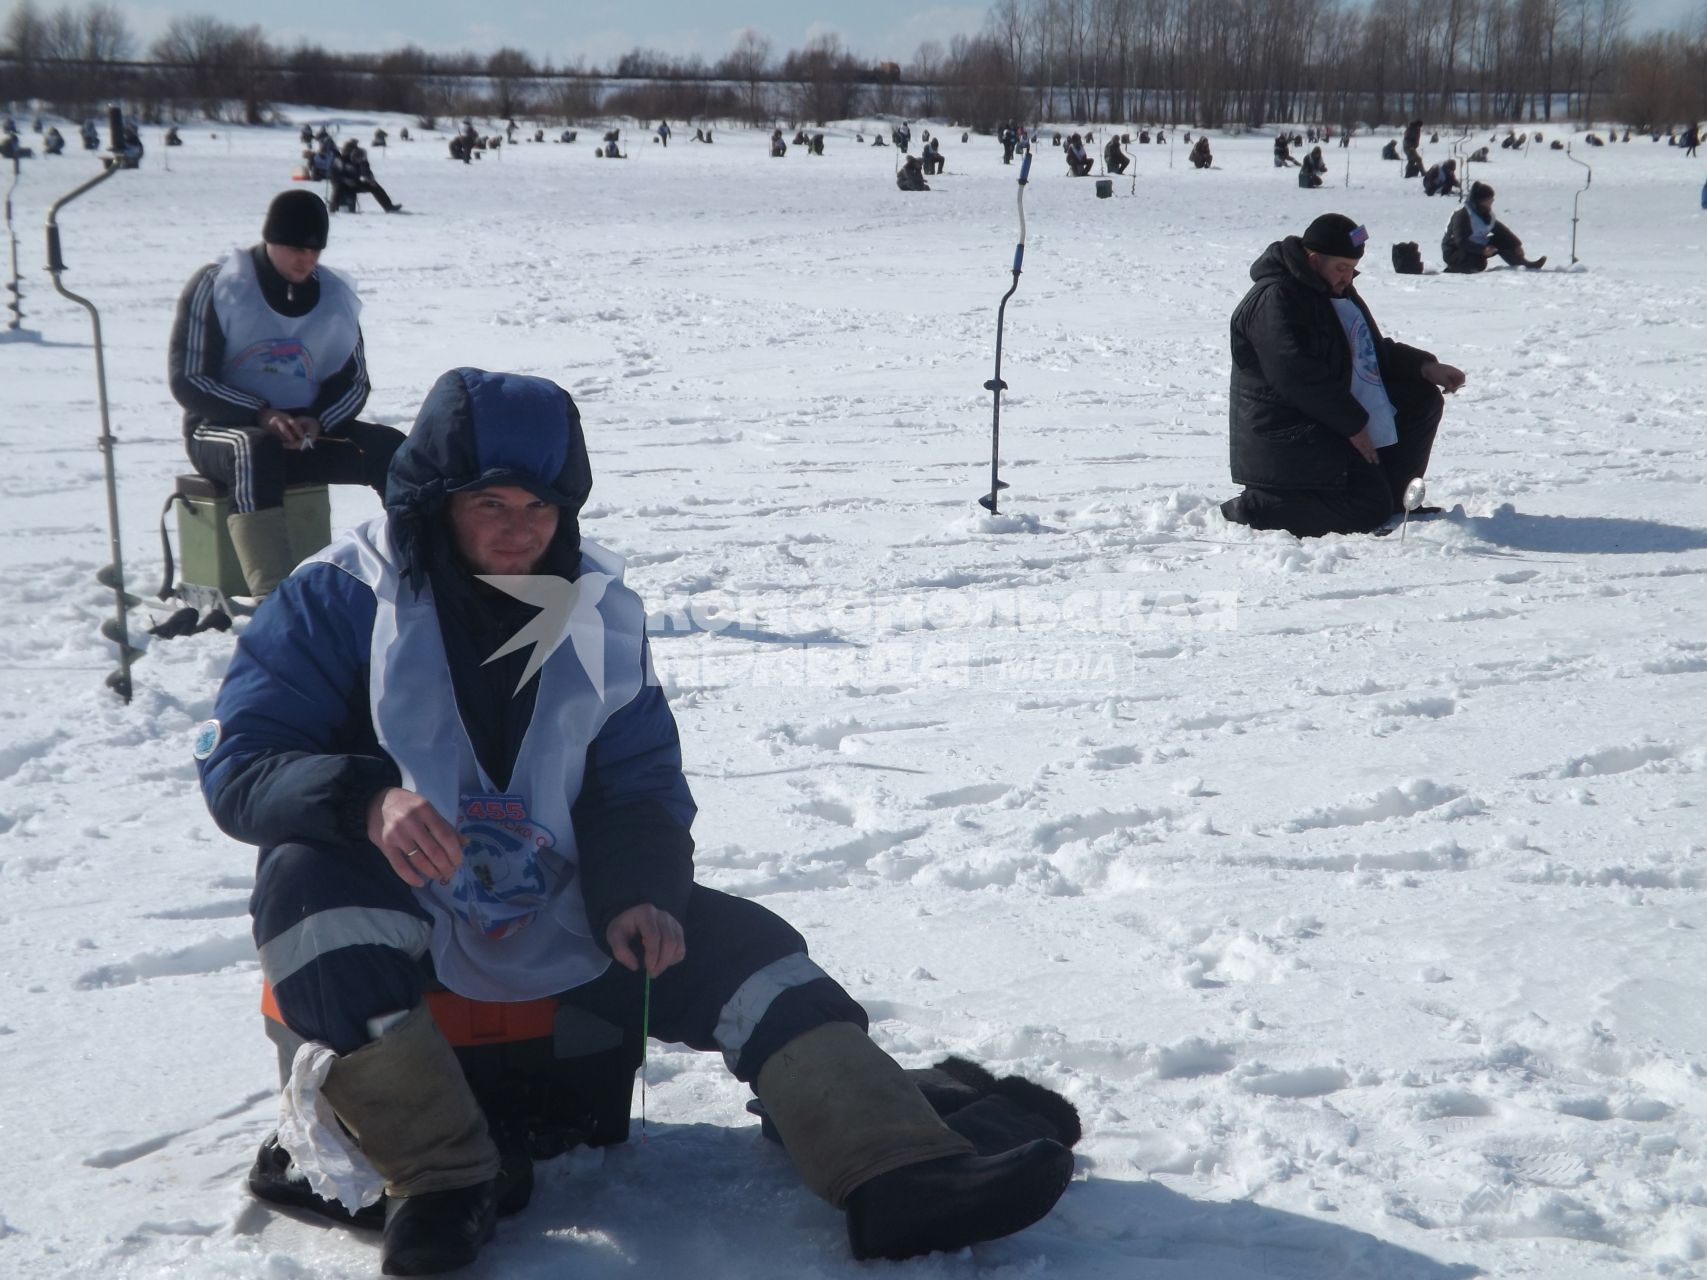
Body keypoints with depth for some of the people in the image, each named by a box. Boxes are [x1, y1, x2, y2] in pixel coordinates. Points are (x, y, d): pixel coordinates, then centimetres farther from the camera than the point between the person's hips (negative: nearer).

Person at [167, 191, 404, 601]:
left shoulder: (336, 296, 7)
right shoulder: (215, 285, -7)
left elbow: (353, 382, 10)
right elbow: (187, 379, -11)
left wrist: (317, 422, -13)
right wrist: (261, 415, -25)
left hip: (307, 429, 5)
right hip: (221, 428, -5)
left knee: (391, 450, -19)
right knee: (256, 450, -40)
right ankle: (273, 597, -51)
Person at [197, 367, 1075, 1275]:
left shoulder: (599, 612, 0)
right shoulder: (341, 599, -12)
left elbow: (640, 788, 4)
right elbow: (237, 763, -16)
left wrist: (637, 898, -17)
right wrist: (367, 800, -36)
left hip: (555, 916, 4)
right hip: (385, 919, -3)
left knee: (744, 949, -13)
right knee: (305, 876, -35)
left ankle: (901, 1176, -21)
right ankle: (437, 1176, -25)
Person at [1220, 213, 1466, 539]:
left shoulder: (1336, 287, 15)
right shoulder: (1275, 300, -20)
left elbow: (1370, 350, 25)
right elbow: (1299, 378, -27)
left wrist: (1425, 366, 9)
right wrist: (1354, 423, -21)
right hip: (1289, 436, -11)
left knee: (1422, 398, 12)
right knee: (1367, 511, -18)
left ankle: (1391, 501, 12)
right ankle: (1246, 510, -14)